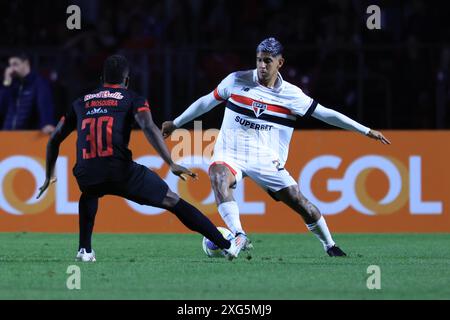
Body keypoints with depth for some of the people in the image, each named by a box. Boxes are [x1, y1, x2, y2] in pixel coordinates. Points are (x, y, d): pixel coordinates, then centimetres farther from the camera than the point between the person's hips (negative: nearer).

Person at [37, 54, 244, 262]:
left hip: (86, 174, 3)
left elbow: (54, 140, 28)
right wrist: (172, 165, -13)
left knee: (89, 192, 41)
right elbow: (149, 128, -8)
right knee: (173, 202, 7)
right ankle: (226, 245, 4)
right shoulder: (132, 99, 11)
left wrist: (49, 177, 41)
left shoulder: (81, 103, 24)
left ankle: (85, 250, 28)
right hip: (121, 172, -3)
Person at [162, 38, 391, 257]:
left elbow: (326, 114, 4)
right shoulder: (236, 80, -1)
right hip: (230, 154, -1)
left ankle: (329, 245, 18)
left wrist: (366, 131, 4)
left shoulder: (291, 95, -1)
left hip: (266, 161, 1)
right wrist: (175, 123, 20)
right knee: (219, 177, -35)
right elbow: (207, 102, 12)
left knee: (300, 203, -6)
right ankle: (239, 236, -44)